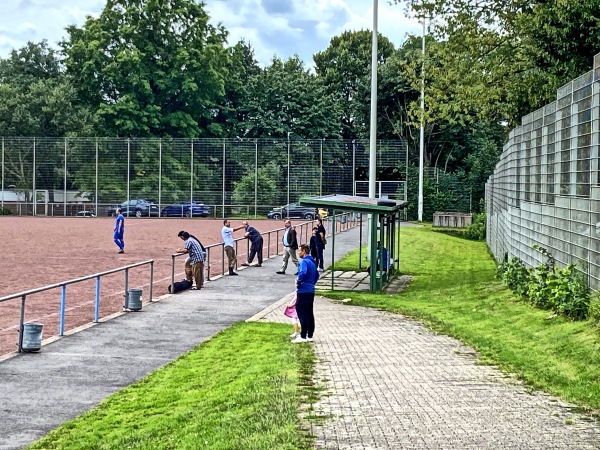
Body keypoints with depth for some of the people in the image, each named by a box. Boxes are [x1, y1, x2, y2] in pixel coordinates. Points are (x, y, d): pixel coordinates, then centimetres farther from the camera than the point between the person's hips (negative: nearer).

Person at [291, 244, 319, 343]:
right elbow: (317, 275, 25)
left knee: (302, 313, -5)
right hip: (311, 291, 9)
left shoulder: (304, 261, -14)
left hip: (303, 291, -9)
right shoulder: (312, 262, 15)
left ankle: (303, 336, -5)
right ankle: (310, 336, 14)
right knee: (309, 314, 11)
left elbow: (303, 273, -30)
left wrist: (298, 282, -15)